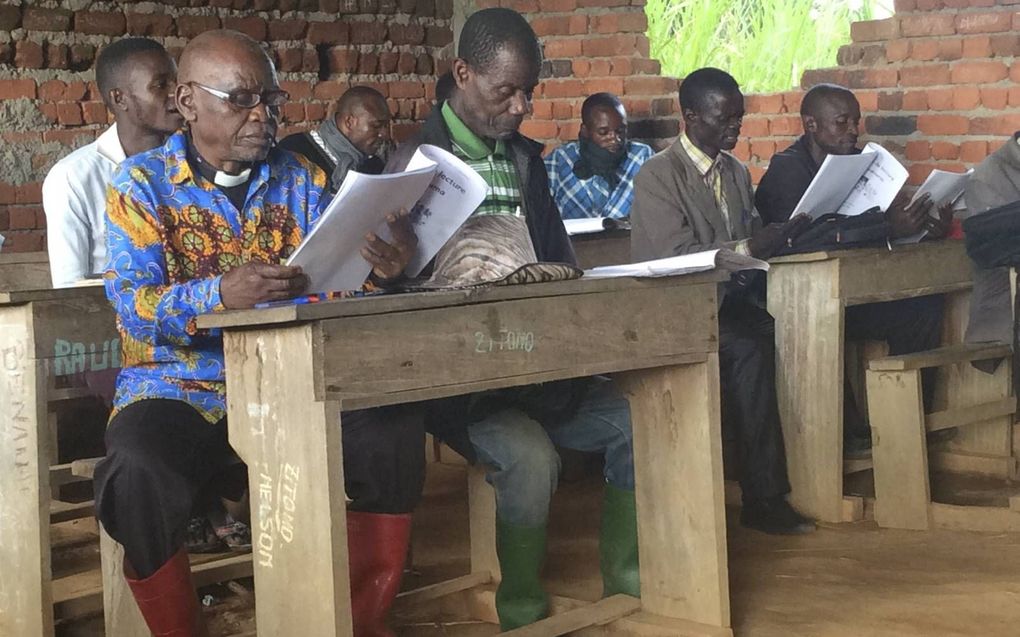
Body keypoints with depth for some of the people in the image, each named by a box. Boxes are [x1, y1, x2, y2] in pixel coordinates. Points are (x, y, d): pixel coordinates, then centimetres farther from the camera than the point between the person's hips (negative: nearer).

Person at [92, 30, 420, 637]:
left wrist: (381, 267, -23)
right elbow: (132, 307, -14)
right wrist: (222, 294, -34)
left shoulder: (300, 178, 9)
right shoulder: (142, 183, -2)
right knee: (139, 473, -34)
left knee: (396, 436, -20)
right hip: (179, 387, -3)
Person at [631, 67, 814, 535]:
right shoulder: (657, 176, -5)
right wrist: (747, 248, -23)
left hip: (729, 302, 6)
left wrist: (782, 235, -5)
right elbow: (673, 256, -16)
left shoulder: (736, 172, 19)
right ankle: (763, 496, -25)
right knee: (750, 348, -33)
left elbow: (753, 240, 17)